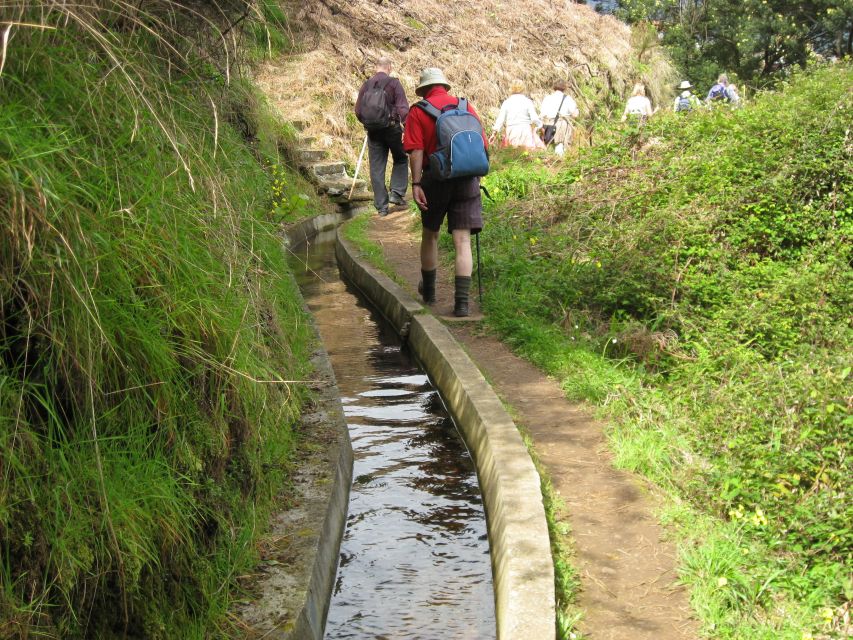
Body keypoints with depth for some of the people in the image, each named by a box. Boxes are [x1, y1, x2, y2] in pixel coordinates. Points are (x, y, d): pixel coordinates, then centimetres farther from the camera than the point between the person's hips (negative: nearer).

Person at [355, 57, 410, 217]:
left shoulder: (366, 85, 6)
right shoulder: (393, 83, -5)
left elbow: (358, 111, 9)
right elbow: (403, 108, -13)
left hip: (372, 131, 3)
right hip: (392, 127, -3)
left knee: (376, 168, 7)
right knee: (400, 160, 18)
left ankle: (381, 206, 8)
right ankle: (397, 194, 4)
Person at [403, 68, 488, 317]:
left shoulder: (418, 112, 0)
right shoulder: (466, 107, 10)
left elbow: (416, 151, -10)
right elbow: (482, 147, 8)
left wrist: (416, 184, -11)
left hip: (435, 178, -2)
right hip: (467, 180, 2)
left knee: (430, 235, 18)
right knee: (462, 241, -1)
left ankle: (428, 290, 33)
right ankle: (462, 301, -9)